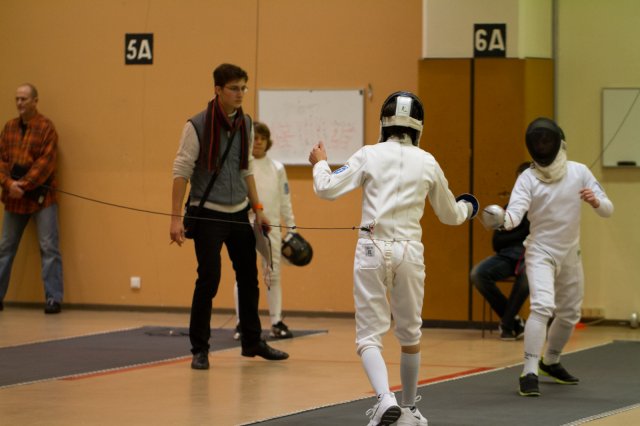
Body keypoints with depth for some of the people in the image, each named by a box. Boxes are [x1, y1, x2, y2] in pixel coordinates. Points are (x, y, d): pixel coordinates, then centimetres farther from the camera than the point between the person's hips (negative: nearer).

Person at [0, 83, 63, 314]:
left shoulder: (46, 127, -7)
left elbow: (46, 163, -14)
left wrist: (24, 184, -20)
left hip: (41, 197, -5)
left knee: (49, 248, -5)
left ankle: (53, 299, -2)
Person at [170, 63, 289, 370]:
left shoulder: (245, 124, 5)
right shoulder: (197, 126, -12)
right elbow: (181, 171, -12)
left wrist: (258, 209, 13)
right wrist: (176, 217, -17)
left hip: (239, 213, 6)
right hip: (208, 215, -6)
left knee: (248, 278, 12)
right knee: (208, 279, -9)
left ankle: (252, 341, 26)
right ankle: (200, 349, 3)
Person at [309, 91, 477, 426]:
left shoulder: (369, 155, -1)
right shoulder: (428, 163, 6)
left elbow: (327, 190, -7)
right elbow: (449, 215, 19)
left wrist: (319, 163, 14)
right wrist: (467, 209, 42)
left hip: (372, 250, -2)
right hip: (409, 252, 2)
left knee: (369, 336, 0)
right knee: (409, 334, 21)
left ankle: (386, 399, -25)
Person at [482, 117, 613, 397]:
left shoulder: (579, 172, -7)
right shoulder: (528, 178, -15)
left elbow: (608, 210, -8)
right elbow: (515, 215, -29)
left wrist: (595, 201, -31)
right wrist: (500, 219, -53)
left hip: (570, 255, 5)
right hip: (540, 253, -5)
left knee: (569, 314, 19)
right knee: (543, 307, -27)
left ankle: (550, 362, 43)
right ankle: (529, 373, -29)